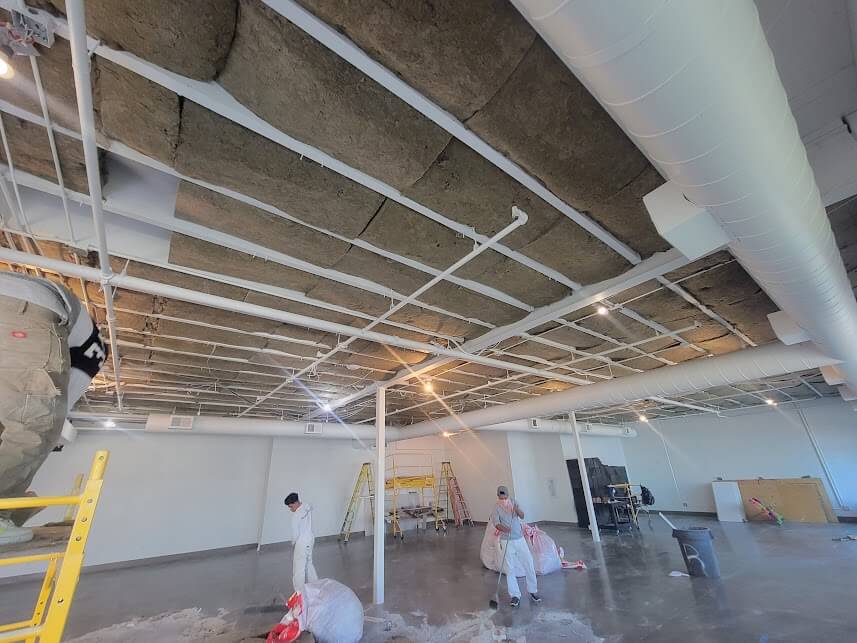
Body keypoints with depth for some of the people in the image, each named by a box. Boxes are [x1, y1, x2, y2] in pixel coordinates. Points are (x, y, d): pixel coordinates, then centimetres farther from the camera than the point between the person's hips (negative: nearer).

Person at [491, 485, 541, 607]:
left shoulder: (514, 503, -2)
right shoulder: (496, 509, -10)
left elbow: (522, 516, -13)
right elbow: (496, 523, -21)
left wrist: (517, 510, -35)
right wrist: (504, 528, -42)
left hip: (520, 539, 3)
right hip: (506, 542, -3)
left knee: (529, 565, 7)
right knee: (509, 569, 2)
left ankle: (533, 591, 27)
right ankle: (515, 595, 18)